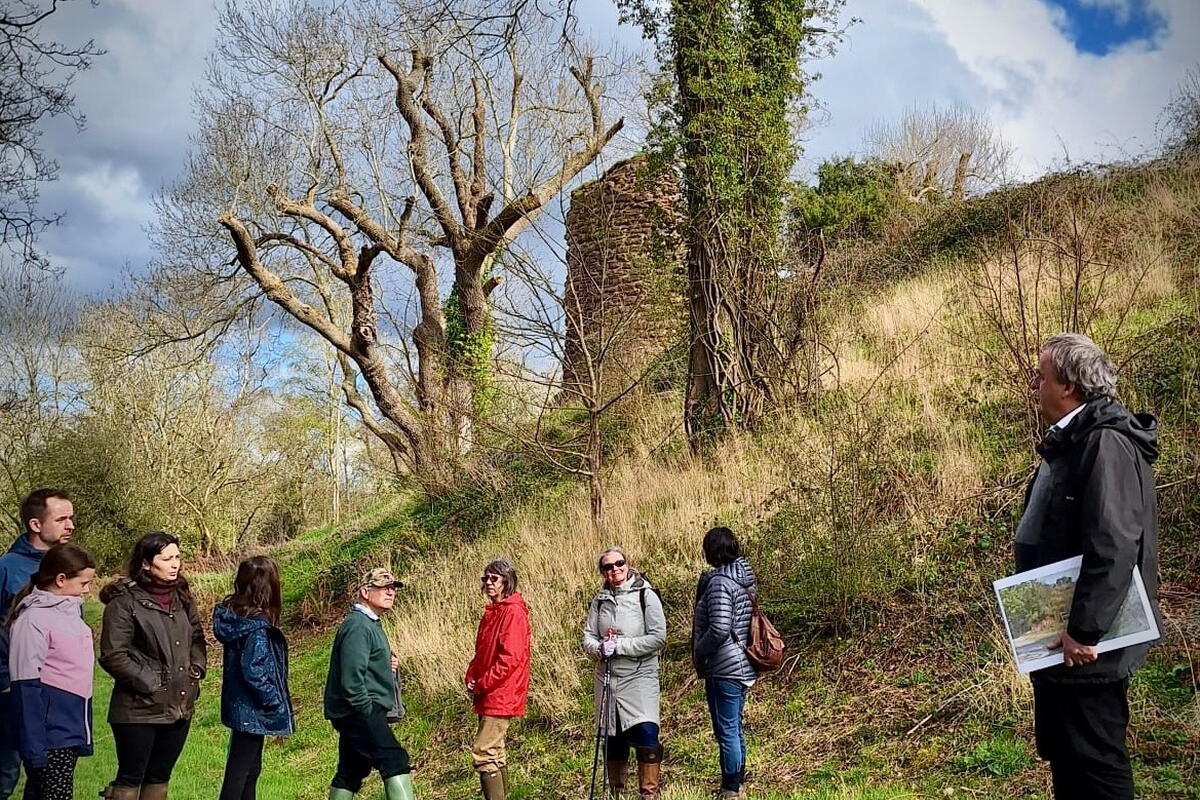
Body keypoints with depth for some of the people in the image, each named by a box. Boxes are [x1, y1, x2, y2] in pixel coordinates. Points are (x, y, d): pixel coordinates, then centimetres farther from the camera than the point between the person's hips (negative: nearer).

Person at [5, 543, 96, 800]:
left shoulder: (70, 610, 10)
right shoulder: (33, 620, -15)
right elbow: (26, 687, -17)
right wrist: (33, 746, -18)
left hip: (71, 730, 8)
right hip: (50, 737, -8)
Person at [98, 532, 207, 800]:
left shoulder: (181, 597, 8)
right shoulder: (124, 602, -13)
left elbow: (197, 638, 20)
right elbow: (113, 656, -17)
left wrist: (196, 669, 4)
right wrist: (150, 682, -15)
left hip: (179, 707, 7)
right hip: (139, 709, -6)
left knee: (159, 777, 15)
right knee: (130, 778, 1)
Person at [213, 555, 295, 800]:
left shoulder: (233, 614, 3)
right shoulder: (257, 626, -23)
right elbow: (253, 672, -25)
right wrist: (277, 704, -14)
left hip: (240, 705, 9)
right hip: (252, 709, -9)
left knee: (250, 769, 19)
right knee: (238, 773, -1)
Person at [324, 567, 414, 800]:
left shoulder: (370, 624, 18)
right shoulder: (357, 625, -14)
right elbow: (352, 677, -22)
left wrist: (388, 665, 9)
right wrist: (368, 712, -18)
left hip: (356, 713, 11)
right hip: (361, 711, -11)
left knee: (350, 773, 14)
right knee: (395, 762, -18)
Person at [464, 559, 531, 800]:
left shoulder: (513, 612, -14)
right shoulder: (492, 612, 15)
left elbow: (510, 658, -21)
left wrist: (483, 684, -15)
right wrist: (472, 679, 4)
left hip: (501, 696, -10)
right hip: (488, 696, 10)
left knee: (482, 752, -13)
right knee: (494, 752, 15)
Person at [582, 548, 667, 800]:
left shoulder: (645, 595, -5)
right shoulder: (599, 600, 10)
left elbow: (658, 638, -12)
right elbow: (588, 637, 8)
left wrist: (618, 646, -15)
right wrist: (600, 648, -15)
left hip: (640, 677, -4)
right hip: (607, 677, 4)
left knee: (646, 733, -16)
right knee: (612, 739, 10)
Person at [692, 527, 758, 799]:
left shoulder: (720, 582, -19)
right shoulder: (745, 577, 9)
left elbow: (719, 629, -25)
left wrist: (698, 654, -10)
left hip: (724, 668, -10)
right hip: (744, 664, 10)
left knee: (726, 731, 0)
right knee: (735, 727, 20)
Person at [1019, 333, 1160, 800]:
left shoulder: (1106, 443, -20)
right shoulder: (1070, 441, 12)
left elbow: (1114, 544, -28)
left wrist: (1083, 631, -26)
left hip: (1086, 644, -10)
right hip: (1057, 639, 10)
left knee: (1094, 761, 1)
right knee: (1063, 757, 19)